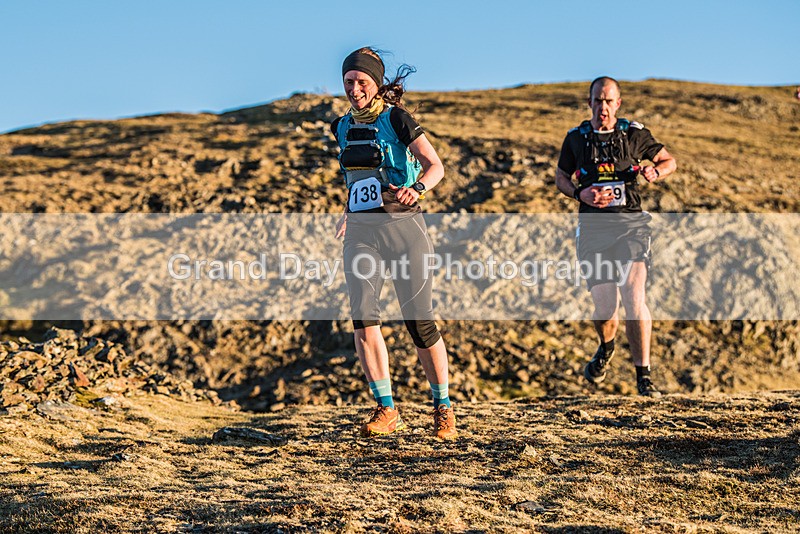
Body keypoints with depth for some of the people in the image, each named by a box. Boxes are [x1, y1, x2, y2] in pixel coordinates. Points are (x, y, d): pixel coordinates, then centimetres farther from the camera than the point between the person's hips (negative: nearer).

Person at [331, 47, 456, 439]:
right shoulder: (344, 127, 13)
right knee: (362, 318, -10)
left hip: (403, 225, -5)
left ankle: (443, 405, 12)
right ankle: (386, 410, -1)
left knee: (418, 321, -5)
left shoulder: (395, 119, -4)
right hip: (361, 232, 5)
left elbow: (436, 166, -10)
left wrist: (416, 189, -29)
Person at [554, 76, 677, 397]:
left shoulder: (634, 133, 4)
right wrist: (580, 194, -4)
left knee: (634, 299, -17)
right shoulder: (576, 138, 7)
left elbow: (669, 161, 15)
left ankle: (643, 376, -8)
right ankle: (606, 349, 37)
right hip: (593, 228, 1)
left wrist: (655, 172, -8)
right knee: (604, 308, 0)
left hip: (631, 225, -1)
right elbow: (561, 178, 17)